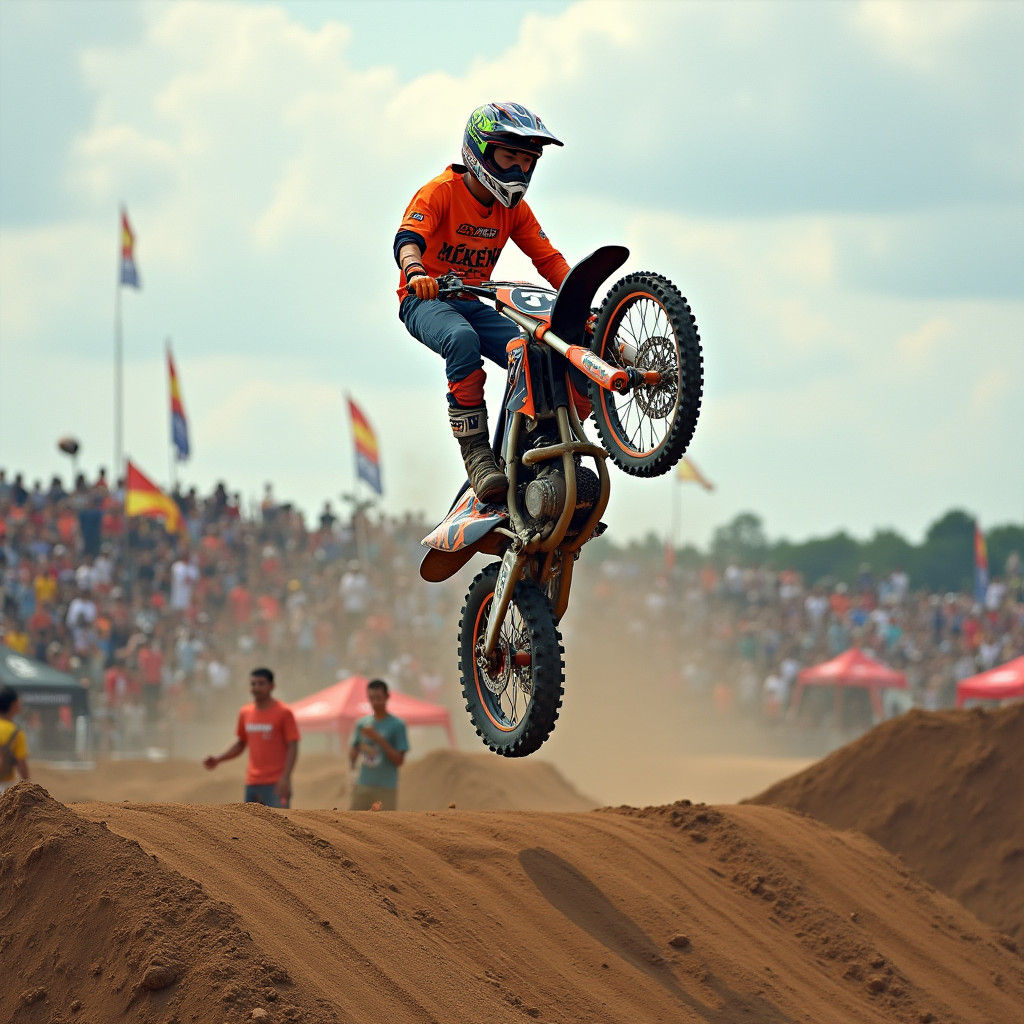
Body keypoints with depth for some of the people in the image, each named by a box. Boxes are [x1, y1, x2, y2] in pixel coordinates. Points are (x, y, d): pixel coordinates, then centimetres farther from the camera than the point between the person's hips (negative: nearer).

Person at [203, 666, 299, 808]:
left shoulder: (284, 713, -6)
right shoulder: (245, 713, 11)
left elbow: (293, 747, -8)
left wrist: (285, 778, -18)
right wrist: (218, 759, 7)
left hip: (275, 784, -6)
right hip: (252, 784, 6)